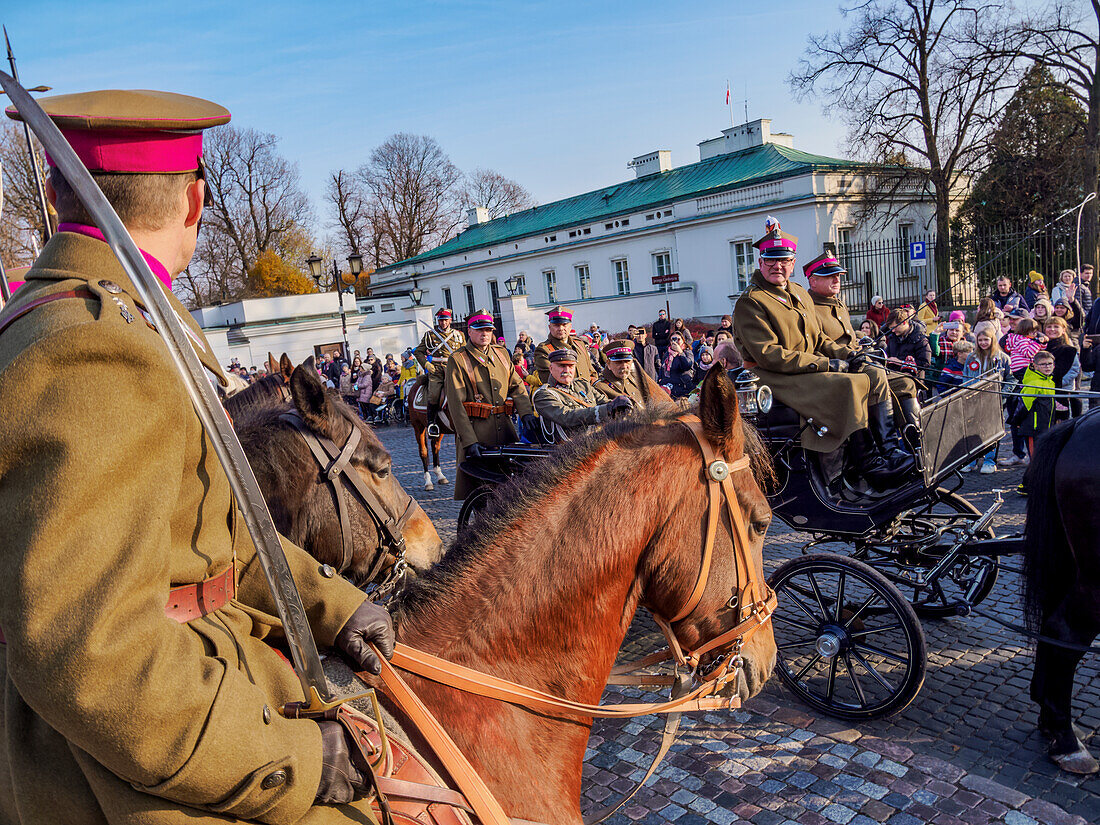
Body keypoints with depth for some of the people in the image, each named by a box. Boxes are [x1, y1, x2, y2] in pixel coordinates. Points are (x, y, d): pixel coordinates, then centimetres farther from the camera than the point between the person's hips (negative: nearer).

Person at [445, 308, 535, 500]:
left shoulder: (501, 353, 15)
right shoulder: (457, 360, -3)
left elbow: (516, 385, 10)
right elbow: (456, 404, -10)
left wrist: (526, 412, -11)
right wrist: (469, 441, -18)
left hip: (505, 427, 5)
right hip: (475, 428, -5)